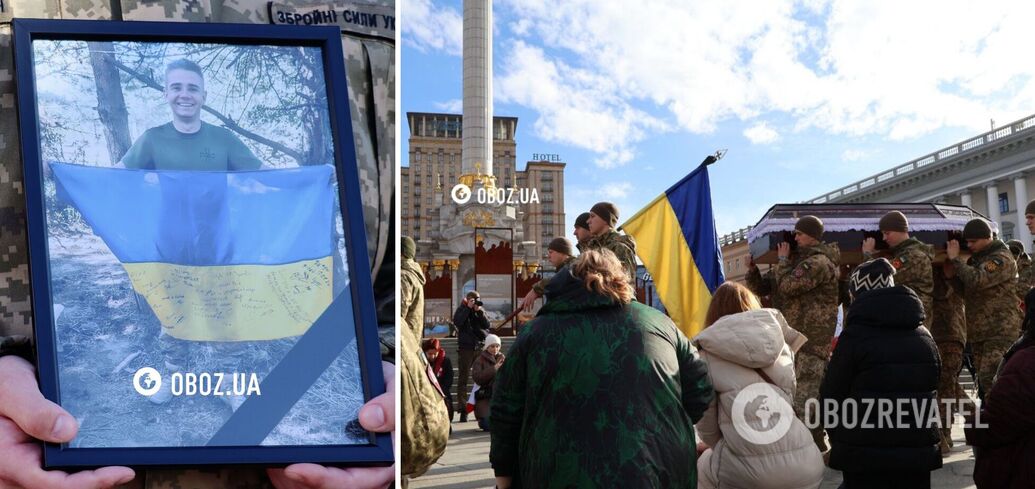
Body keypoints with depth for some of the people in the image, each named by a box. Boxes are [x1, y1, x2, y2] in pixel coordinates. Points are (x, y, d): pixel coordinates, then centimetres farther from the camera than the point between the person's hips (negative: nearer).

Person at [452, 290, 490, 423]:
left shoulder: (480, 311, 14)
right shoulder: (461, 309, 7)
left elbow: (487, 325, 1)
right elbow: (457, 322, -12)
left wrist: (479, 311, -9)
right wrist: (468, 308, -11)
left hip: (480, 346, 3)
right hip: (466, 347, -3)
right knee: (463, 378, -3)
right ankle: (463, 409, -3)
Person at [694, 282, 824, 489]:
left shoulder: (709, 353, 1)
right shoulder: (781, 342, 13)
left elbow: (706, 426, 7)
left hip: (749, 472, -3)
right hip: (807, 465, 4)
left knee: (703, 470, 28)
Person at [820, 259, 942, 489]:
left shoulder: (854, 336, -11)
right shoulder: (924, 336, 6)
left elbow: (831, 400, -7)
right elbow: (933, 395, 14)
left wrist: (841, 442, 10)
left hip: (865, 458, -5)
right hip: (918, 454, 5)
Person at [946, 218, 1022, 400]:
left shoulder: (1001, 258, -11)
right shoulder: (975, 258, 15)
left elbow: (977, 280, -26)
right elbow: (961, 286, 12)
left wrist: (955, 259, -16)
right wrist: (950, 264, -3)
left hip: (1000, 330, -9)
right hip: (979, 330, 9)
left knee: (990, 378, -16)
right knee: (983, 378, 13)